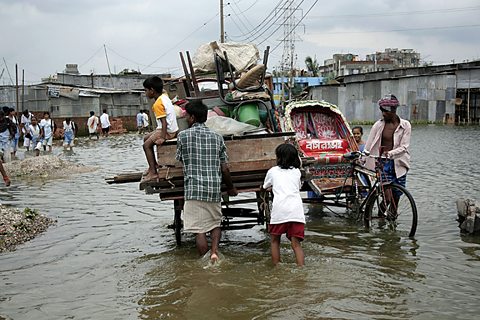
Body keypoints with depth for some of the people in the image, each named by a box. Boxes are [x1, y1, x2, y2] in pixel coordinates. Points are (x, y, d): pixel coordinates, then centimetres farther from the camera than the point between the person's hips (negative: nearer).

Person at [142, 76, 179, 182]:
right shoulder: (164, 95, 5)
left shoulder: (158, 104, -20)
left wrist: (163, 138, -30)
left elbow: (164, 122, -27)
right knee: (146, 138, 21)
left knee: (146, 145, -13)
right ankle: (154, 164, 28)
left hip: (168, 131, -10)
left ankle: (153, 172, -15)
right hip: (172, 128, 10)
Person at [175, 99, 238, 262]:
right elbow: (225, 169, 7)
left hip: (194, 189, -3)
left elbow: (179, 159, 14)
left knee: (199, 230, 2)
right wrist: (231, 188, 21)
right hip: (215, 189, 3)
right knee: (215, 223, 20)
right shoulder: (217, 137, 7)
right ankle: (214, 251, -1)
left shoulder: (183, 135, -1)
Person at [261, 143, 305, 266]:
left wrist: (262, 187, 58)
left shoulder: (273, 171, 16)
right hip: (296, 209, 2)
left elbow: (264, 187, 33)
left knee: (274, 240, 15)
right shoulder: (297, 172, 22)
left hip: (279, 209, -2)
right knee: (296, 244, 1)